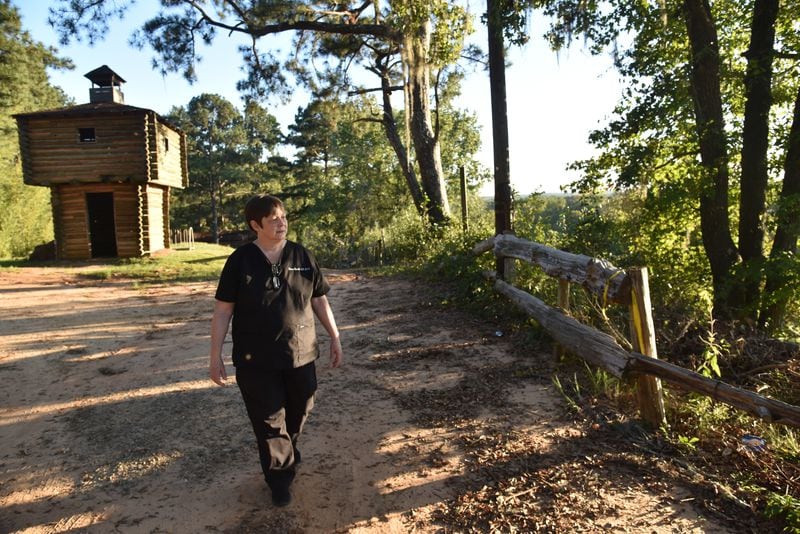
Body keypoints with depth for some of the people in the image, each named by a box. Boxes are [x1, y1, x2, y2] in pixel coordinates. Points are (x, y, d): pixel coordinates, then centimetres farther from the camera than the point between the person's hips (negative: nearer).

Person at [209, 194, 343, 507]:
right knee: (269, 422, 8)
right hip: (256, 360, -2)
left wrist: (335, 338, 7)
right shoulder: (240, 260, -6)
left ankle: (286, 456, 47)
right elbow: (223, 310, -4)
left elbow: (319, 301, 7)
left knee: (298, 414, 18)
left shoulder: (302, 256, 0)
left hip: (300, 355, 3)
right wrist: (216, 356, -6)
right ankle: (280, 478, 29)